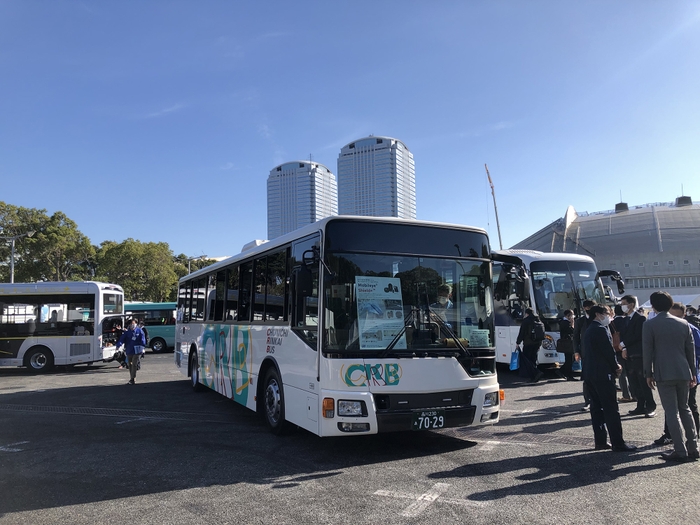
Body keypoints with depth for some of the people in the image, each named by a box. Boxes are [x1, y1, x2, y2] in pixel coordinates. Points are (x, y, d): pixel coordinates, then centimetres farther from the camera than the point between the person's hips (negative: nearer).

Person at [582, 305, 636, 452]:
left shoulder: (589, 330, 15)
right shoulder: (601, 329, -14)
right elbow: (609, 351, -16)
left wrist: (613, 365, 8)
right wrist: (616, 367, 0)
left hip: (590, 373, 9)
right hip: (602, 374, -9)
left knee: (596, 409, 10)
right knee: (611, 410, -5)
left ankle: (600, 441, 14)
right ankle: (618, 444, -1)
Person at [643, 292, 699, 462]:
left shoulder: (649, 325, -7)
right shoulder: (683, 323, 6)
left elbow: (648, 351, -6)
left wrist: (648, 374, 2)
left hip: (664, 374, -4)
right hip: (683, 372, 5)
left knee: (671, 412, 1)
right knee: (685, 409, 17)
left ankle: (680, 451, 2)